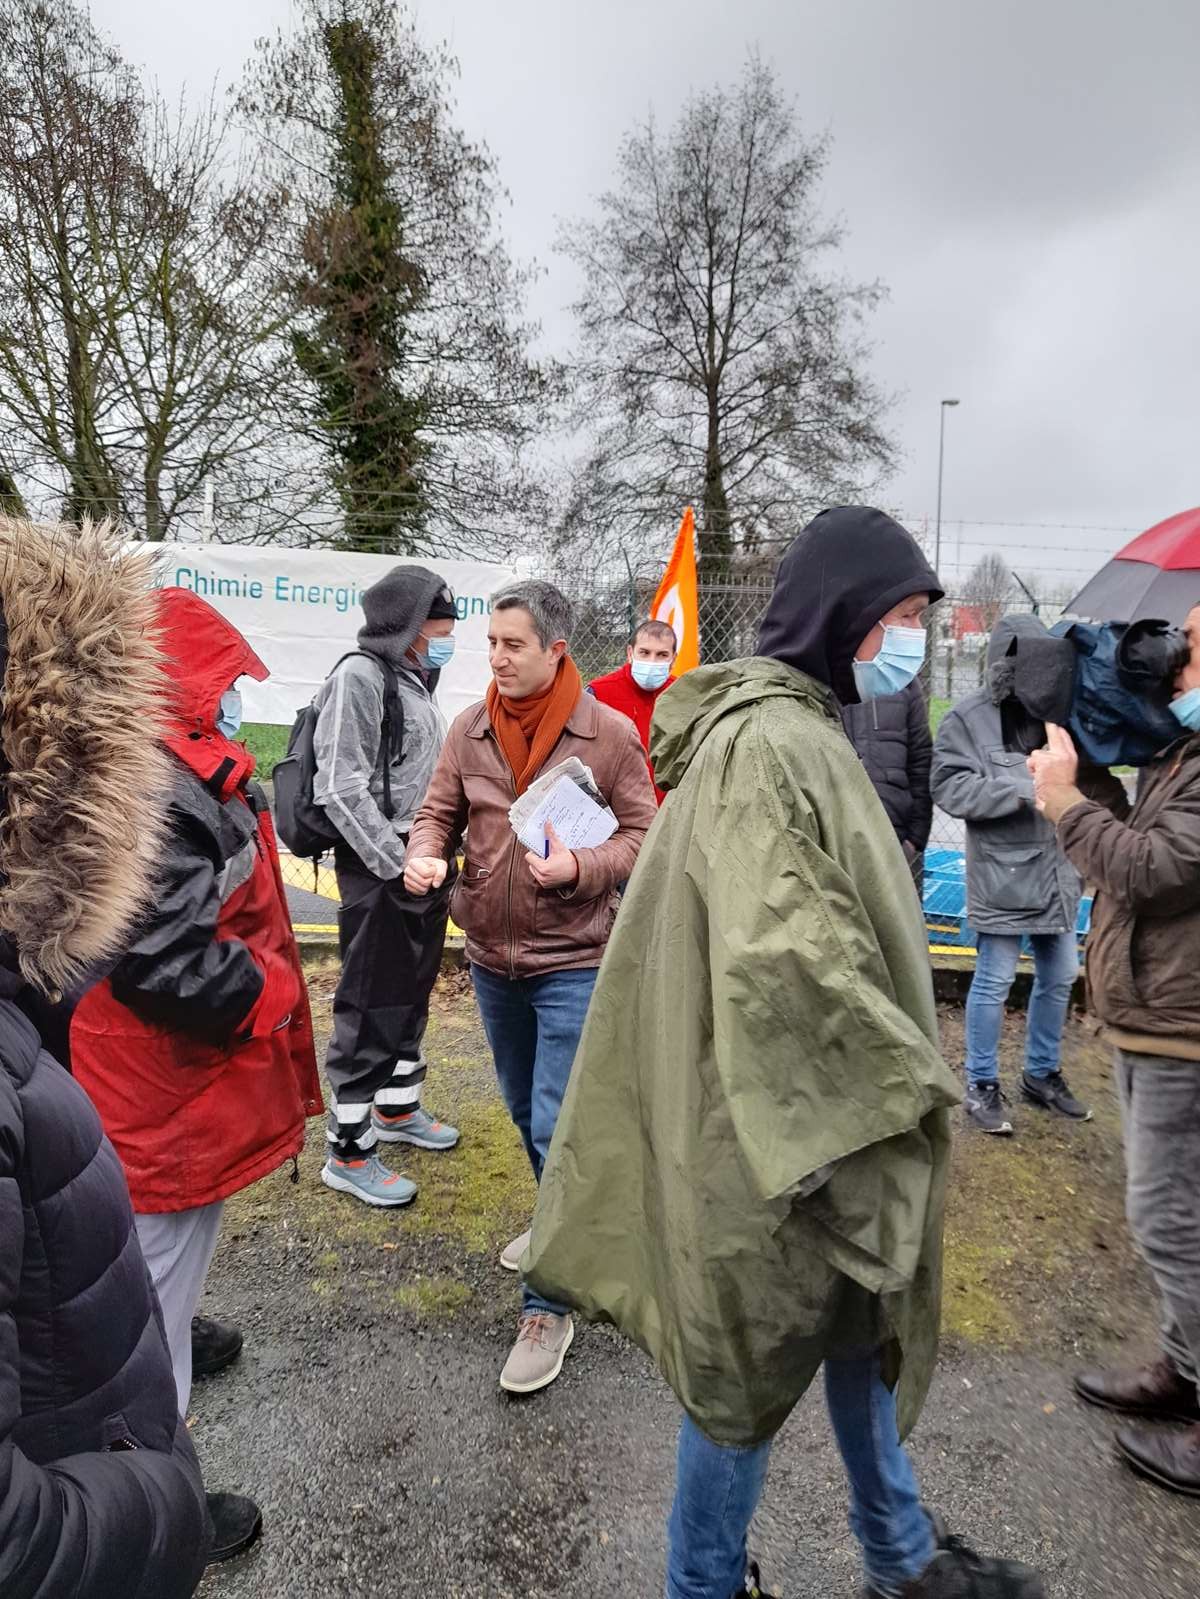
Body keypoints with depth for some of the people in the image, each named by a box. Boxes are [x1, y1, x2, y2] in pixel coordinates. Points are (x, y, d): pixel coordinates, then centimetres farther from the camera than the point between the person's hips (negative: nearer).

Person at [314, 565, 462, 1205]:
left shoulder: (415, 682, 15)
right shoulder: (359, 676, -12)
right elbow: (342, 788, -18)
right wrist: (397, 864, -18)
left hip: (424, 863, 9)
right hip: (379, 869, -9)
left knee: (412, 996, 19)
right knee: (371, 1009, -1)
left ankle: (396, 1108, 37)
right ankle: (347, 1152, 12)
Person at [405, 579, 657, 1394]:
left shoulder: (610, 733, -12)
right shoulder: (470, 729, -1)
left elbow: (643, 835, -8)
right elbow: (439, 813, 7)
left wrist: (580, 867, -25)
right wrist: (425, 855, -15)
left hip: (574, 960, -5)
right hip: (492, 958, 5)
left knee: (558, 1126, -2)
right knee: (526, 1111, 21)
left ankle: (549, 1305, 14)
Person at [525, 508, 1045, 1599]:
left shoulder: (802, 729, 10)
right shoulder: (767, 744, -22)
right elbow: (783, 954, -30)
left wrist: (896, 1070, 20)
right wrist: (907, 1078, -17)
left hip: (825, 1109, 10)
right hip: (788, 1123, -10)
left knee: (859, 1326, 25)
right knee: (758, 1362, 11)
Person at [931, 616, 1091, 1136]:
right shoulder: (968, 717, -9)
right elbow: (950, 786, -17)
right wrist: (1022, 788, -22)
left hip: (1059, 870, 6)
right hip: (1002, 874, -6)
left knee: (1059, 978, 17)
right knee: (993, 982, 3)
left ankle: (1043, 1073, 36)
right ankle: (981, 1085, 18)